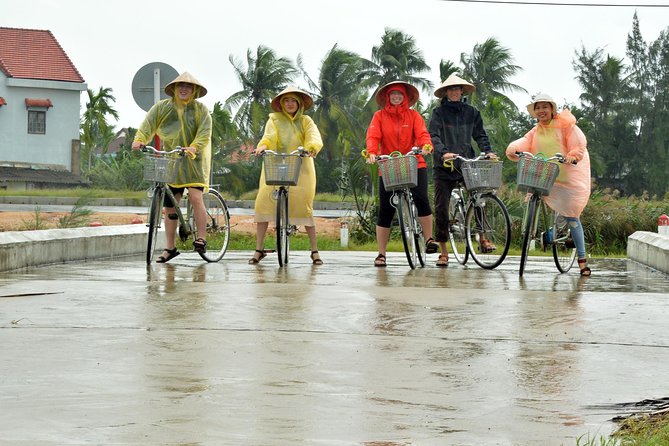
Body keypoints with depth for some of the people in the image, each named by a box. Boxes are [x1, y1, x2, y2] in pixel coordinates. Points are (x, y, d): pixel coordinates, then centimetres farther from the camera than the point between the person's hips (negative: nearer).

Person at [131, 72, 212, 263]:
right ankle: (170, 248, 13)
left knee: (195, 197, -20)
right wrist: (139, 140, -25)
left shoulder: (200, 109, -1)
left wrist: (194, 147, -31)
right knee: (169, 206, 5)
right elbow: (148, 125, -5)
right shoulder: (162, 107, 4)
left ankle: (201, 238, -10)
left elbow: (205, 132, -13)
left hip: (194, 161, -3)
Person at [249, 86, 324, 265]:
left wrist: (311, 147, -31)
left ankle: (315, 251, 6)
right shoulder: (274, 120, 11)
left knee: (304, 207, -5)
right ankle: (259, 249, 0)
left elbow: (314, 137, -7)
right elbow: (269, 136, -7)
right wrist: (262, 146, -30)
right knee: (263, 204, -8)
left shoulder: (306, 121, 11)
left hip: (300, 168, 0)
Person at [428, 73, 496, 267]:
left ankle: (483, 237, -2)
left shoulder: (471, 112, 11)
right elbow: (434, 136, -10)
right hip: (444, 166, -2)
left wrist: (488, 151, -9)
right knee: (441, 208, 0)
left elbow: (480, 135, 9)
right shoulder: (439, 113, 1)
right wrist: (443, 153, -28)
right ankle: (443, 252, 8)